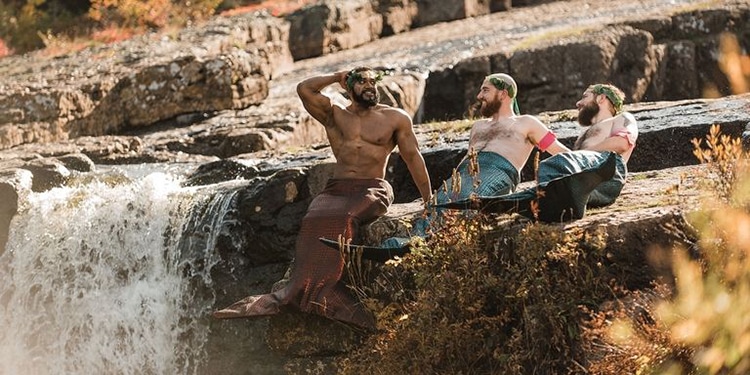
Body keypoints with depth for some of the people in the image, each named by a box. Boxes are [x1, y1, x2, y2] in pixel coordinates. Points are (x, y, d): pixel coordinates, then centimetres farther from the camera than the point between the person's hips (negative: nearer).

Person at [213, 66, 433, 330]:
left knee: (342, 219, -35)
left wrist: (429, 200, 7)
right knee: (314, 220, -32)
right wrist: (337, 78, 14)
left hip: (372, 191, -3)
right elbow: (304, 89, 3)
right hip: (337, 189, 3)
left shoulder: (396, 118, 13)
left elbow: (413, 157, 11)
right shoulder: (335, 115, 16)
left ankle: (295, 291, -44)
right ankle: (331, 298, -48)